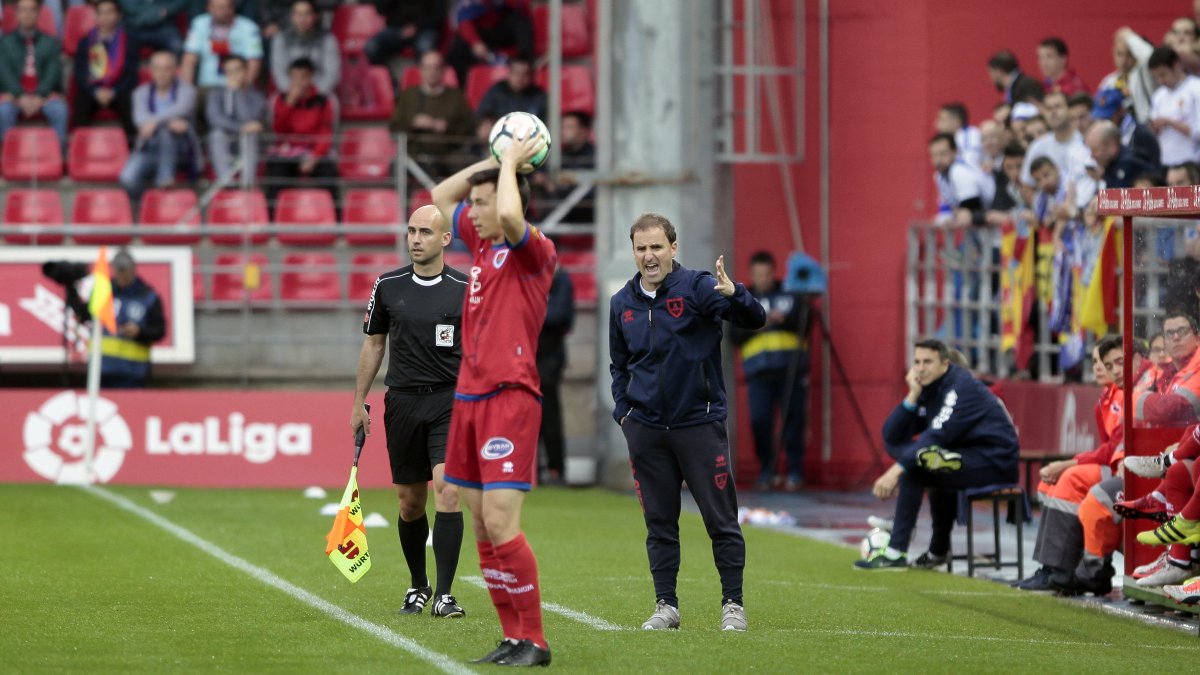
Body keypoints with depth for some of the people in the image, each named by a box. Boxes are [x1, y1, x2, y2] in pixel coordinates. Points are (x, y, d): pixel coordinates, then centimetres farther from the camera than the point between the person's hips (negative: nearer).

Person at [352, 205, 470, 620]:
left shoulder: (465, 289, -3)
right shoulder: (388, 286, 4)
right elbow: (374, 344, 13)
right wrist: (359, 403, 11)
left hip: (451, 401, -3)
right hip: (403, 402, 3)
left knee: (447, 490, -17)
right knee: (410, 501, 8)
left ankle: (444, 595, -15)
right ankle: (418, 586, 27)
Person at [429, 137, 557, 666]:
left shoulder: (534, 249, -8)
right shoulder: (482, 243, 15)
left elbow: (510, 215, -30)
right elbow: (441, 196, 28)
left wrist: (510, 164, -13)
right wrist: (496, 160, 17)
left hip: (510, 398, -8)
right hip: (470, 398, 8)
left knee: (500, 524, -13)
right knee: (481, 527, 6)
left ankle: (534, 641, -7)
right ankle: (513, 638, 10)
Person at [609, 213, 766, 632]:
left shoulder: (696, 288, -7)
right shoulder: (623, 303, 9)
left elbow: (755, 319, -18)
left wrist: (733, 295, -37)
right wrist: (622, 411, 9)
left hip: (699, 423, -4)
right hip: (645, 430, 4)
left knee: (721, 519, -1)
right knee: (659, 522, 7)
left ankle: (733, 605, 7)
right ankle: (666, 605, 13)